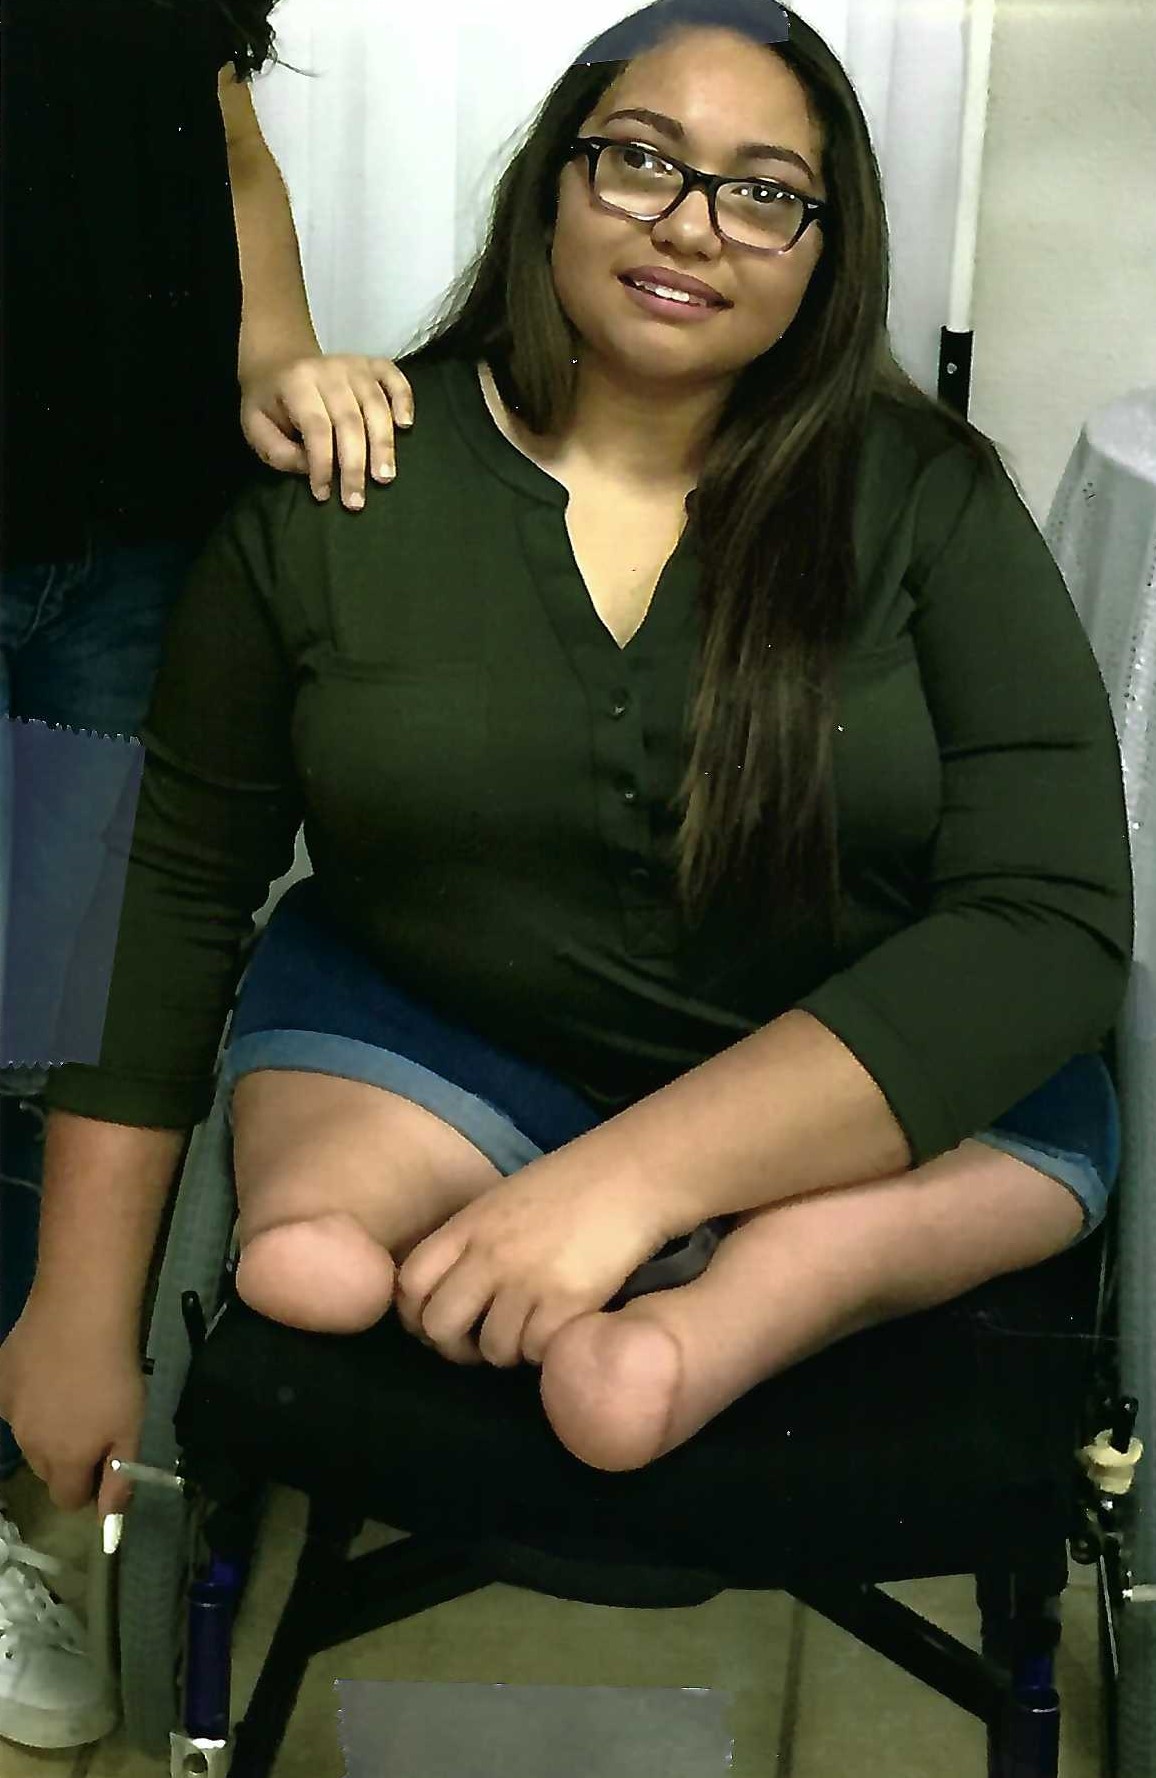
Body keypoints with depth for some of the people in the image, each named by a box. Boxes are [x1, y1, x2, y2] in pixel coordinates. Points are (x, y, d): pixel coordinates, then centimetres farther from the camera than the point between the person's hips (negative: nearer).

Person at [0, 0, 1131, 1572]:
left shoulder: (927, 498, -10)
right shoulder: (345, 488, -7)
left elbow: (1049, 919, -20)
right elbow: (174, 881, -2)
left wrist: (627, 1173, -31)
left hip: (834, 1072, 1)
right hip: (428, 1030, 0)